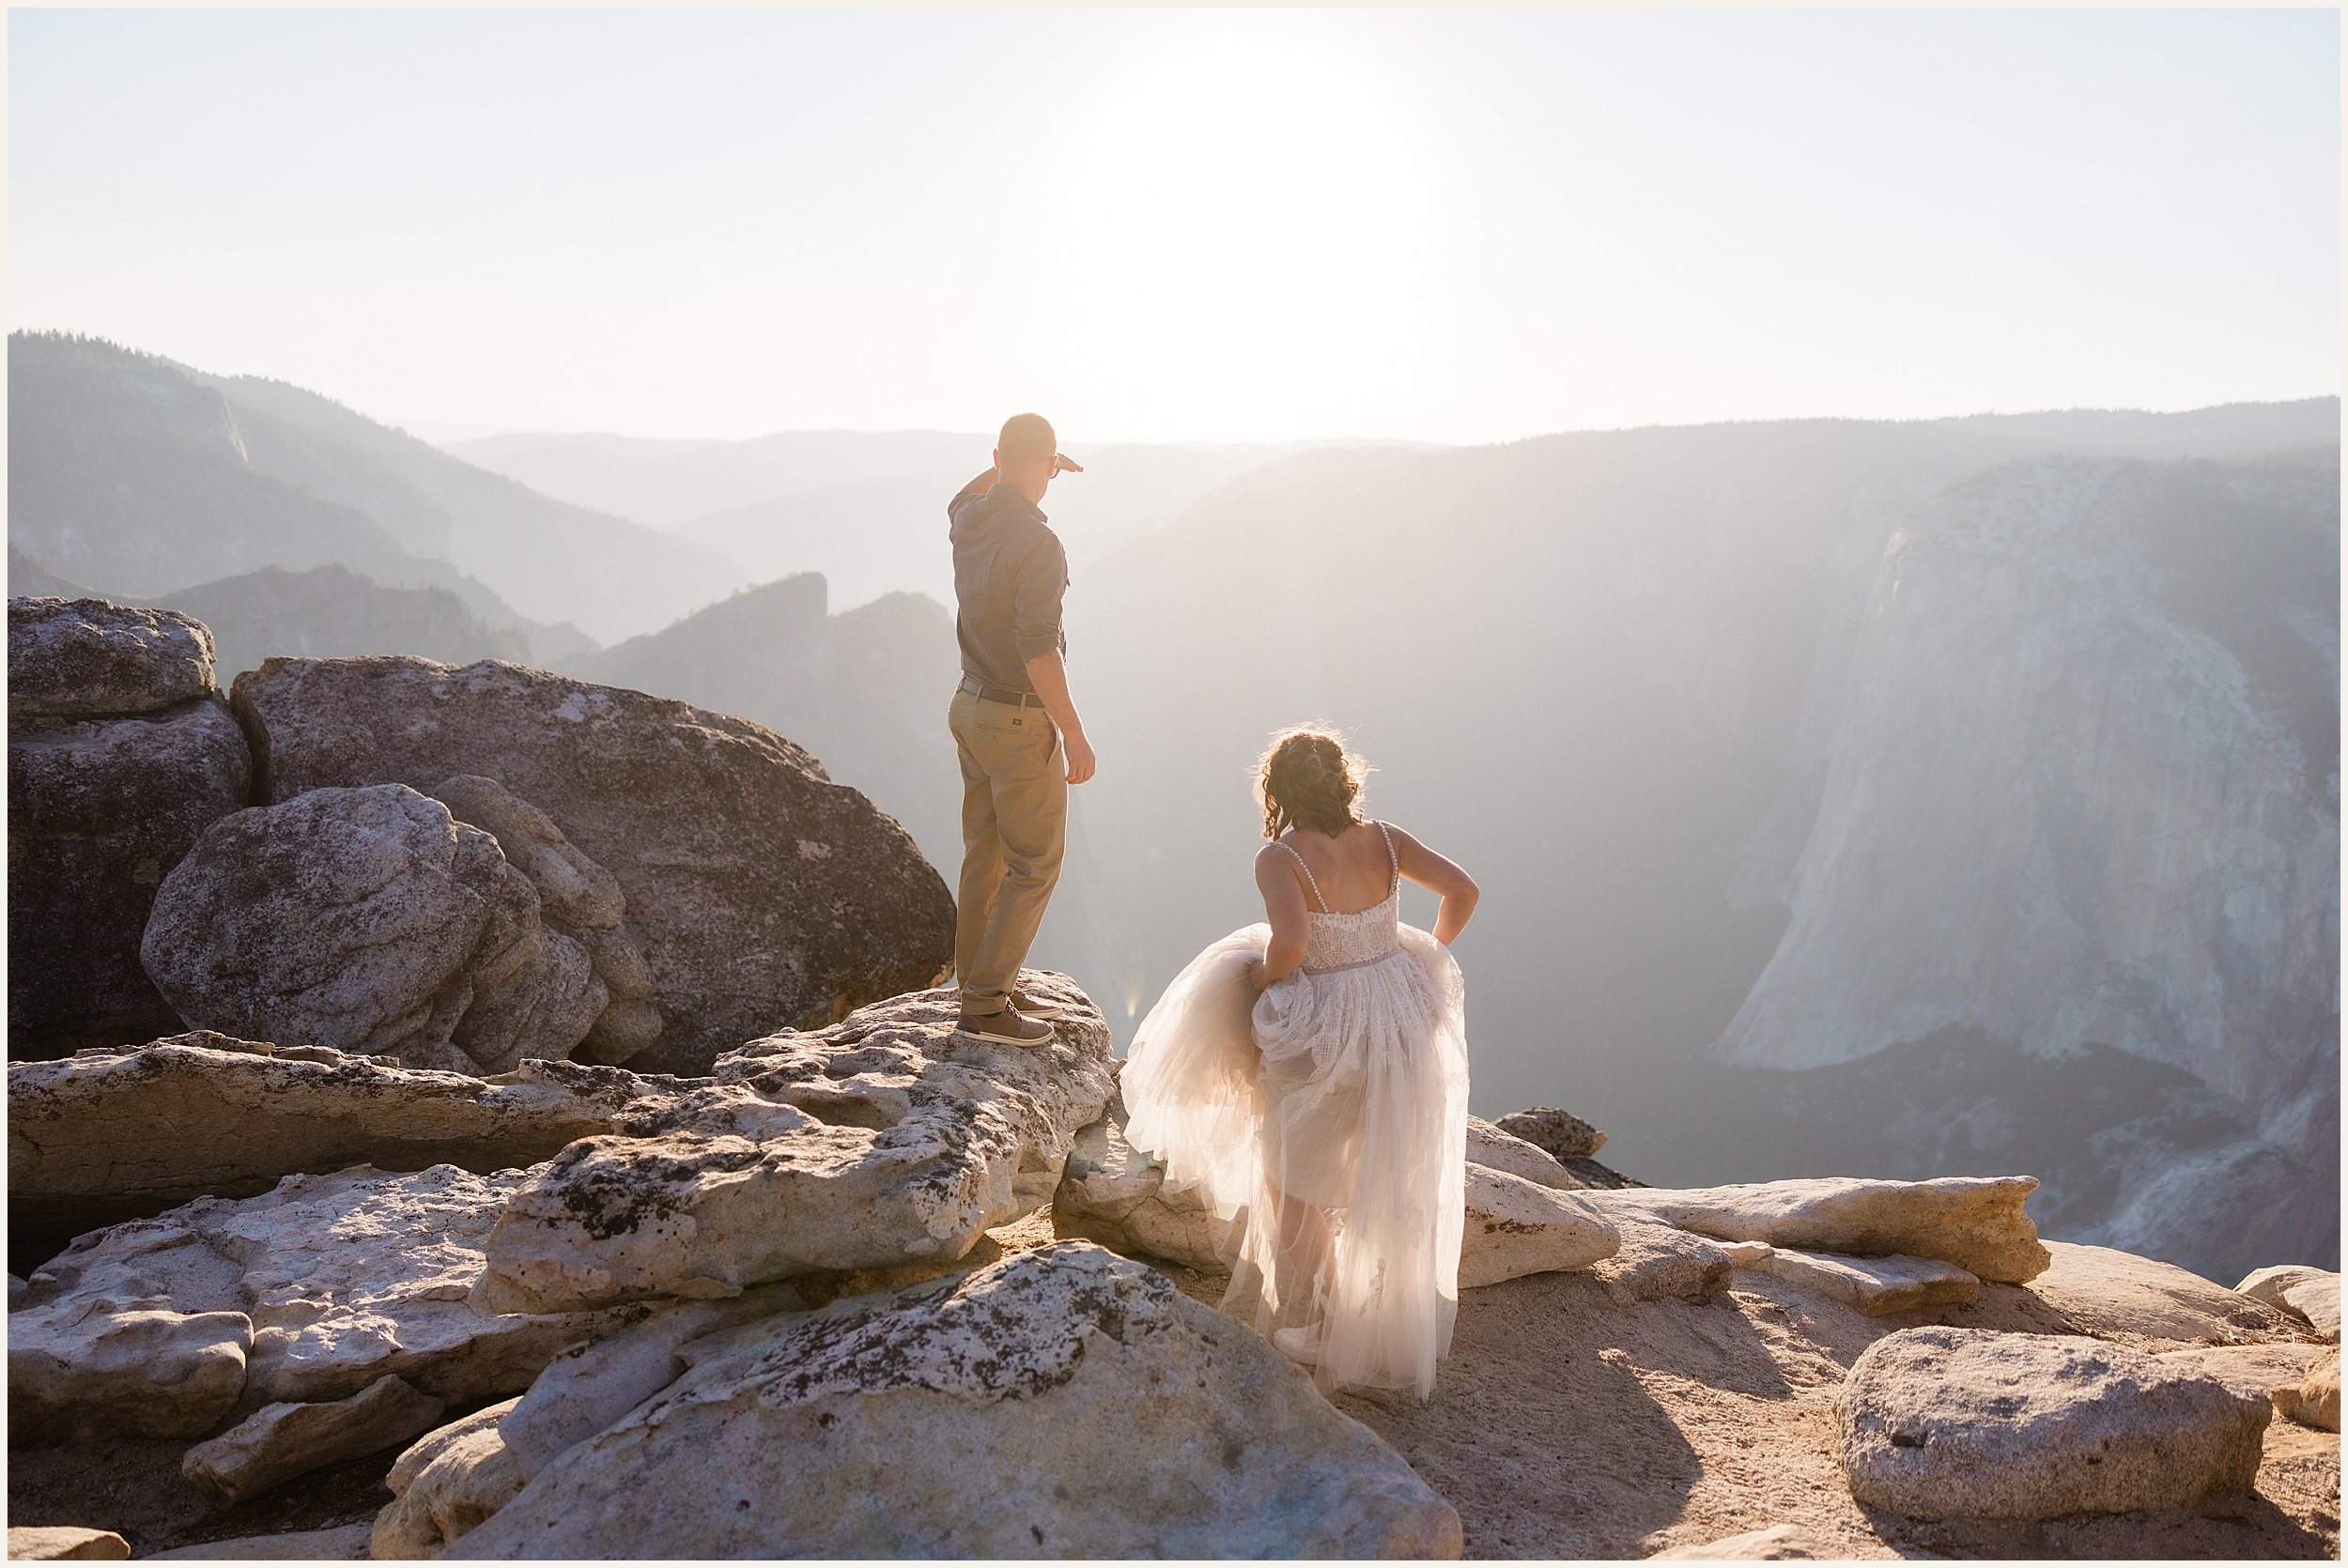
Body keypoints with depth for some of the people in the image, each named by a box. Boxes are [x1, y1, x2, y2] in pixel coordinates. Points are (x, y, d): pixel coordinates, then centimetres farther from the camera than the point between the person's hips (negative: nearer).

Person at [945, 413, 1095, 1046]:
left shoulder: (970, 520, 2)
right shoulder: (1037, 544, -23)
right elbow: (1036, 649, -26)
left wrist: (1025, 464, 34)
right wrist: (1074, 734, -20)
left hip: (971, 706, 9)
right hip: (1020, 722, -9)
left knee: (986, 854, 17)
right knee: (1034, 865, 0)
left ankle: (981, 982, 26)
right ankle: (986, 1005, 1)